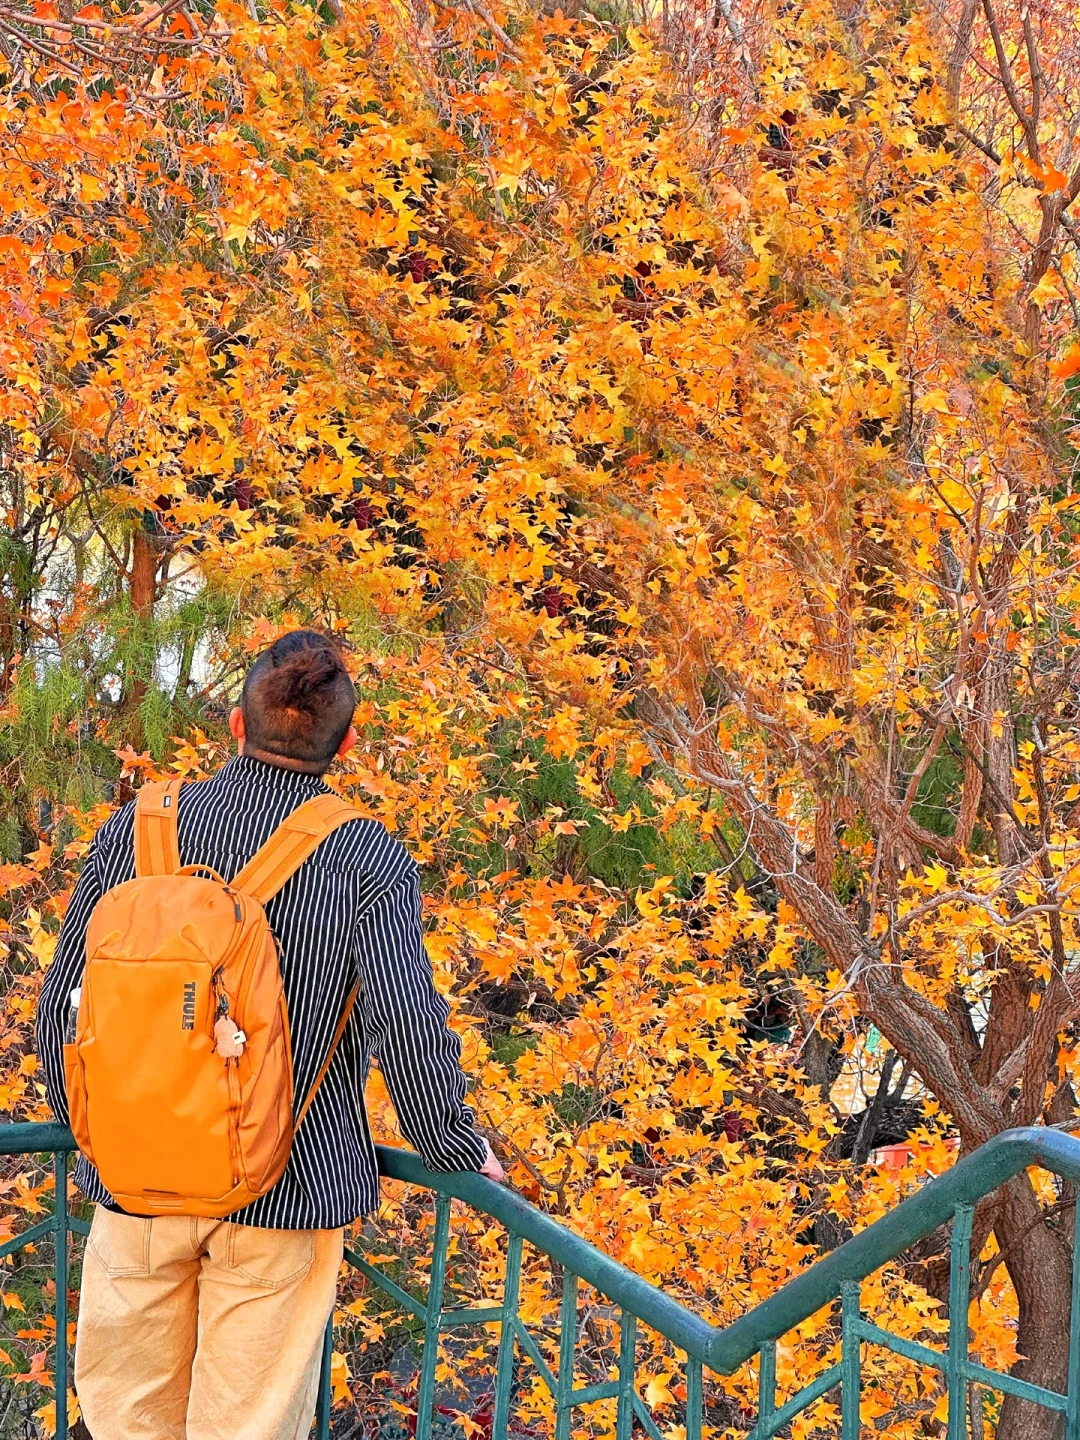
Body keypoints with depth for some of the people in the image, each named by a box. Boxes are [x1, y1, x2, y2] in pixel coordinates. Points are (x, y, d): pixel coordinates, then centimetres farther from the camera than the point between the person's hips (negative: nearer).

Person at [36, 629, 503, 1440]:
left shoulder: (137, 830, -5)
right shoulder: (369, 862, -12)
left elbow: (64, 1004, 2)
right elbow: (409, 1029, -17)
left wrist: (86, 1125, 19)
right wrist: (460, 1151, 1)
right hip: (289, 1191, -2)